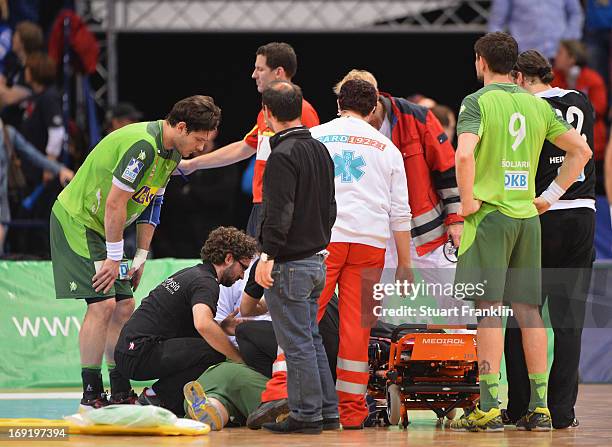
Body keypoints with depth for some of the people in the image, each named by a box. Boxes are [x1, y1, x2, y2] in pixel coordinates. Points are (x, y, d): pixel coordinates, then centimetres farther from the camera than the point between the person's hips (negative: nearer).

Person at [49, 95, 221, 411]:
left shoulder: (171, 154, 5)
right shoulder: (142, 144, -26)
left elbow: (151, 204, 13)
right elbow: (115, 202, -25)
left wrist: (140, 258, 9)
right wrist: (115, 258, -19)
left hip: (103, 228, 10)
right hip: (76, 220, -10)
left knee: (124, 306, 7)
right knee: (102, 304, -15)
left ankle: (121, 391, 14)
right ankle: (91, 394, -11)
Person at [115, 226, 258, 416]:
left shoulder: (191, 273, 20)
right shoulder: (206, 282, -11)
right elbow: (203, 325, -31)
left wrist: (222, 326, 10)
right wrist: (240, 358, -23)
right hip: (139, 355, -10)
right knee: (214, 352, -21)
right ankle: (157, 396, -10)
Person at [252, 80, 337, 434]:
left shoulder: (283, 155, -15)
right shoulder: (320, 150, 13)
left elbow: (280, 212, -22)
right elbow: (330, 206, 20)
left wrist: (268, 255, -21)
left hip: (289, 263, -9)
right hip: (316, 260, 9)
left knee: (297, 344, -5)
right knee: (311, 339, 15)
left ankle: (306, 415, -2)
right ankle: (327, 412, 17)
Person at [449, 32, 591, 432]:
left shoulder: (478, 102, -7)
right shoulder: (537, 104, 10)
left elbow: (465, 154, -24)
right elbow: (581, 150, 13)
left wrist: (467, 201, -11)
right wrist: (550, 196, 15)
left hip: (489, 214, -5)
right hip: (527, 216, 5)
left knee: (489, 309, -6)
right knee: (528, 309, 8)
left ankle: (489, 408, -8)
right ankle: (540, 407, 7)